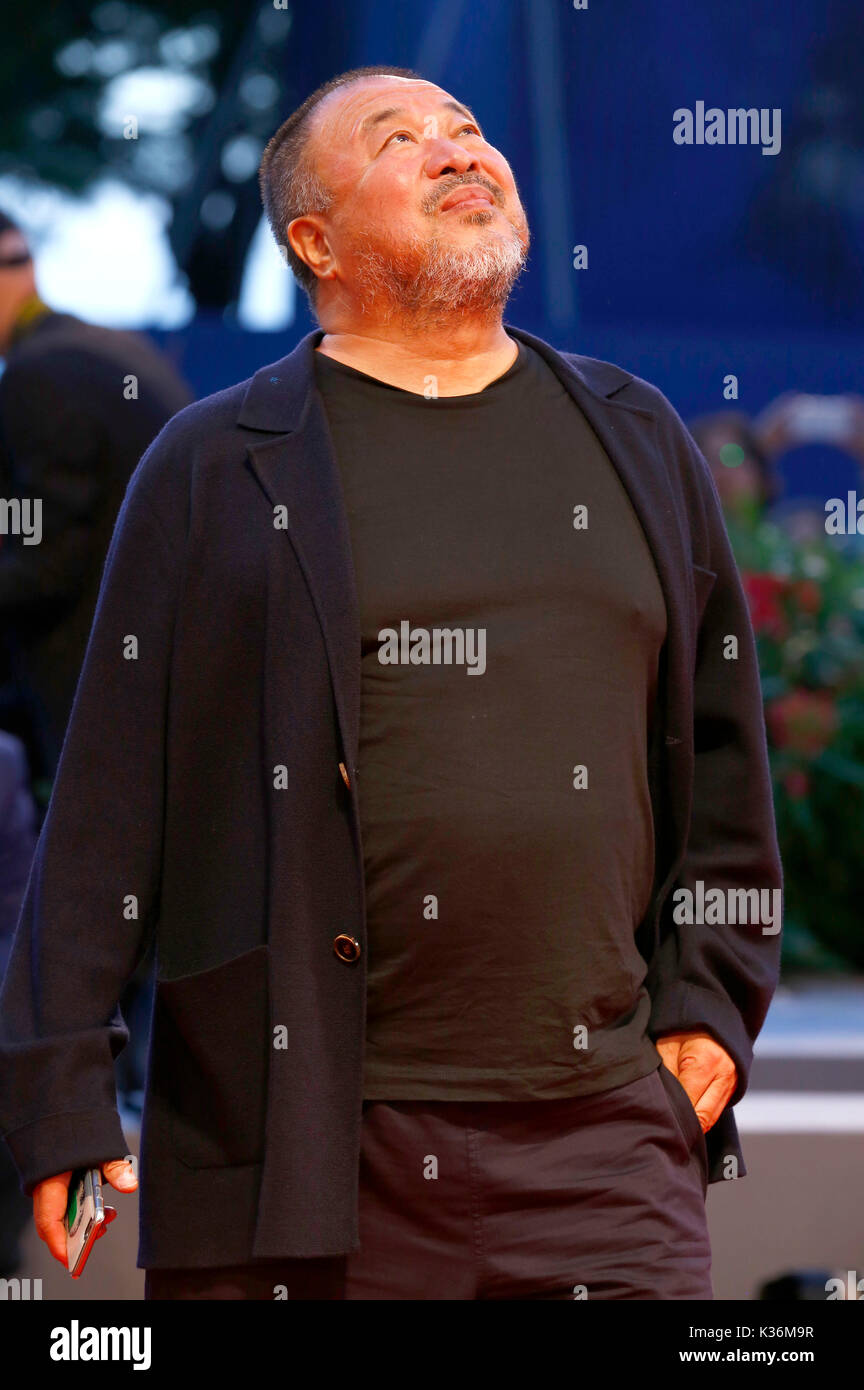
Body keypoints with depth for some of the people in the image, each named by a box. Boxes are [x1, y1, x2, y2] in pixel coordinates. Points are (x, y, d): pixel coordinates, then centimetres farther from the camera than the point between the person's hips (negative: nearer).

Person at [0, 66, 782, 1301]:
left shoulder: (639, 440, 16)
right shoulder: (215, 468, 5)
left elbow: (722, 753, 21)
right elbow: (111, 795, 2)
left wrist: (709, 1003, 11)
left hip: (604, 1130, 3)